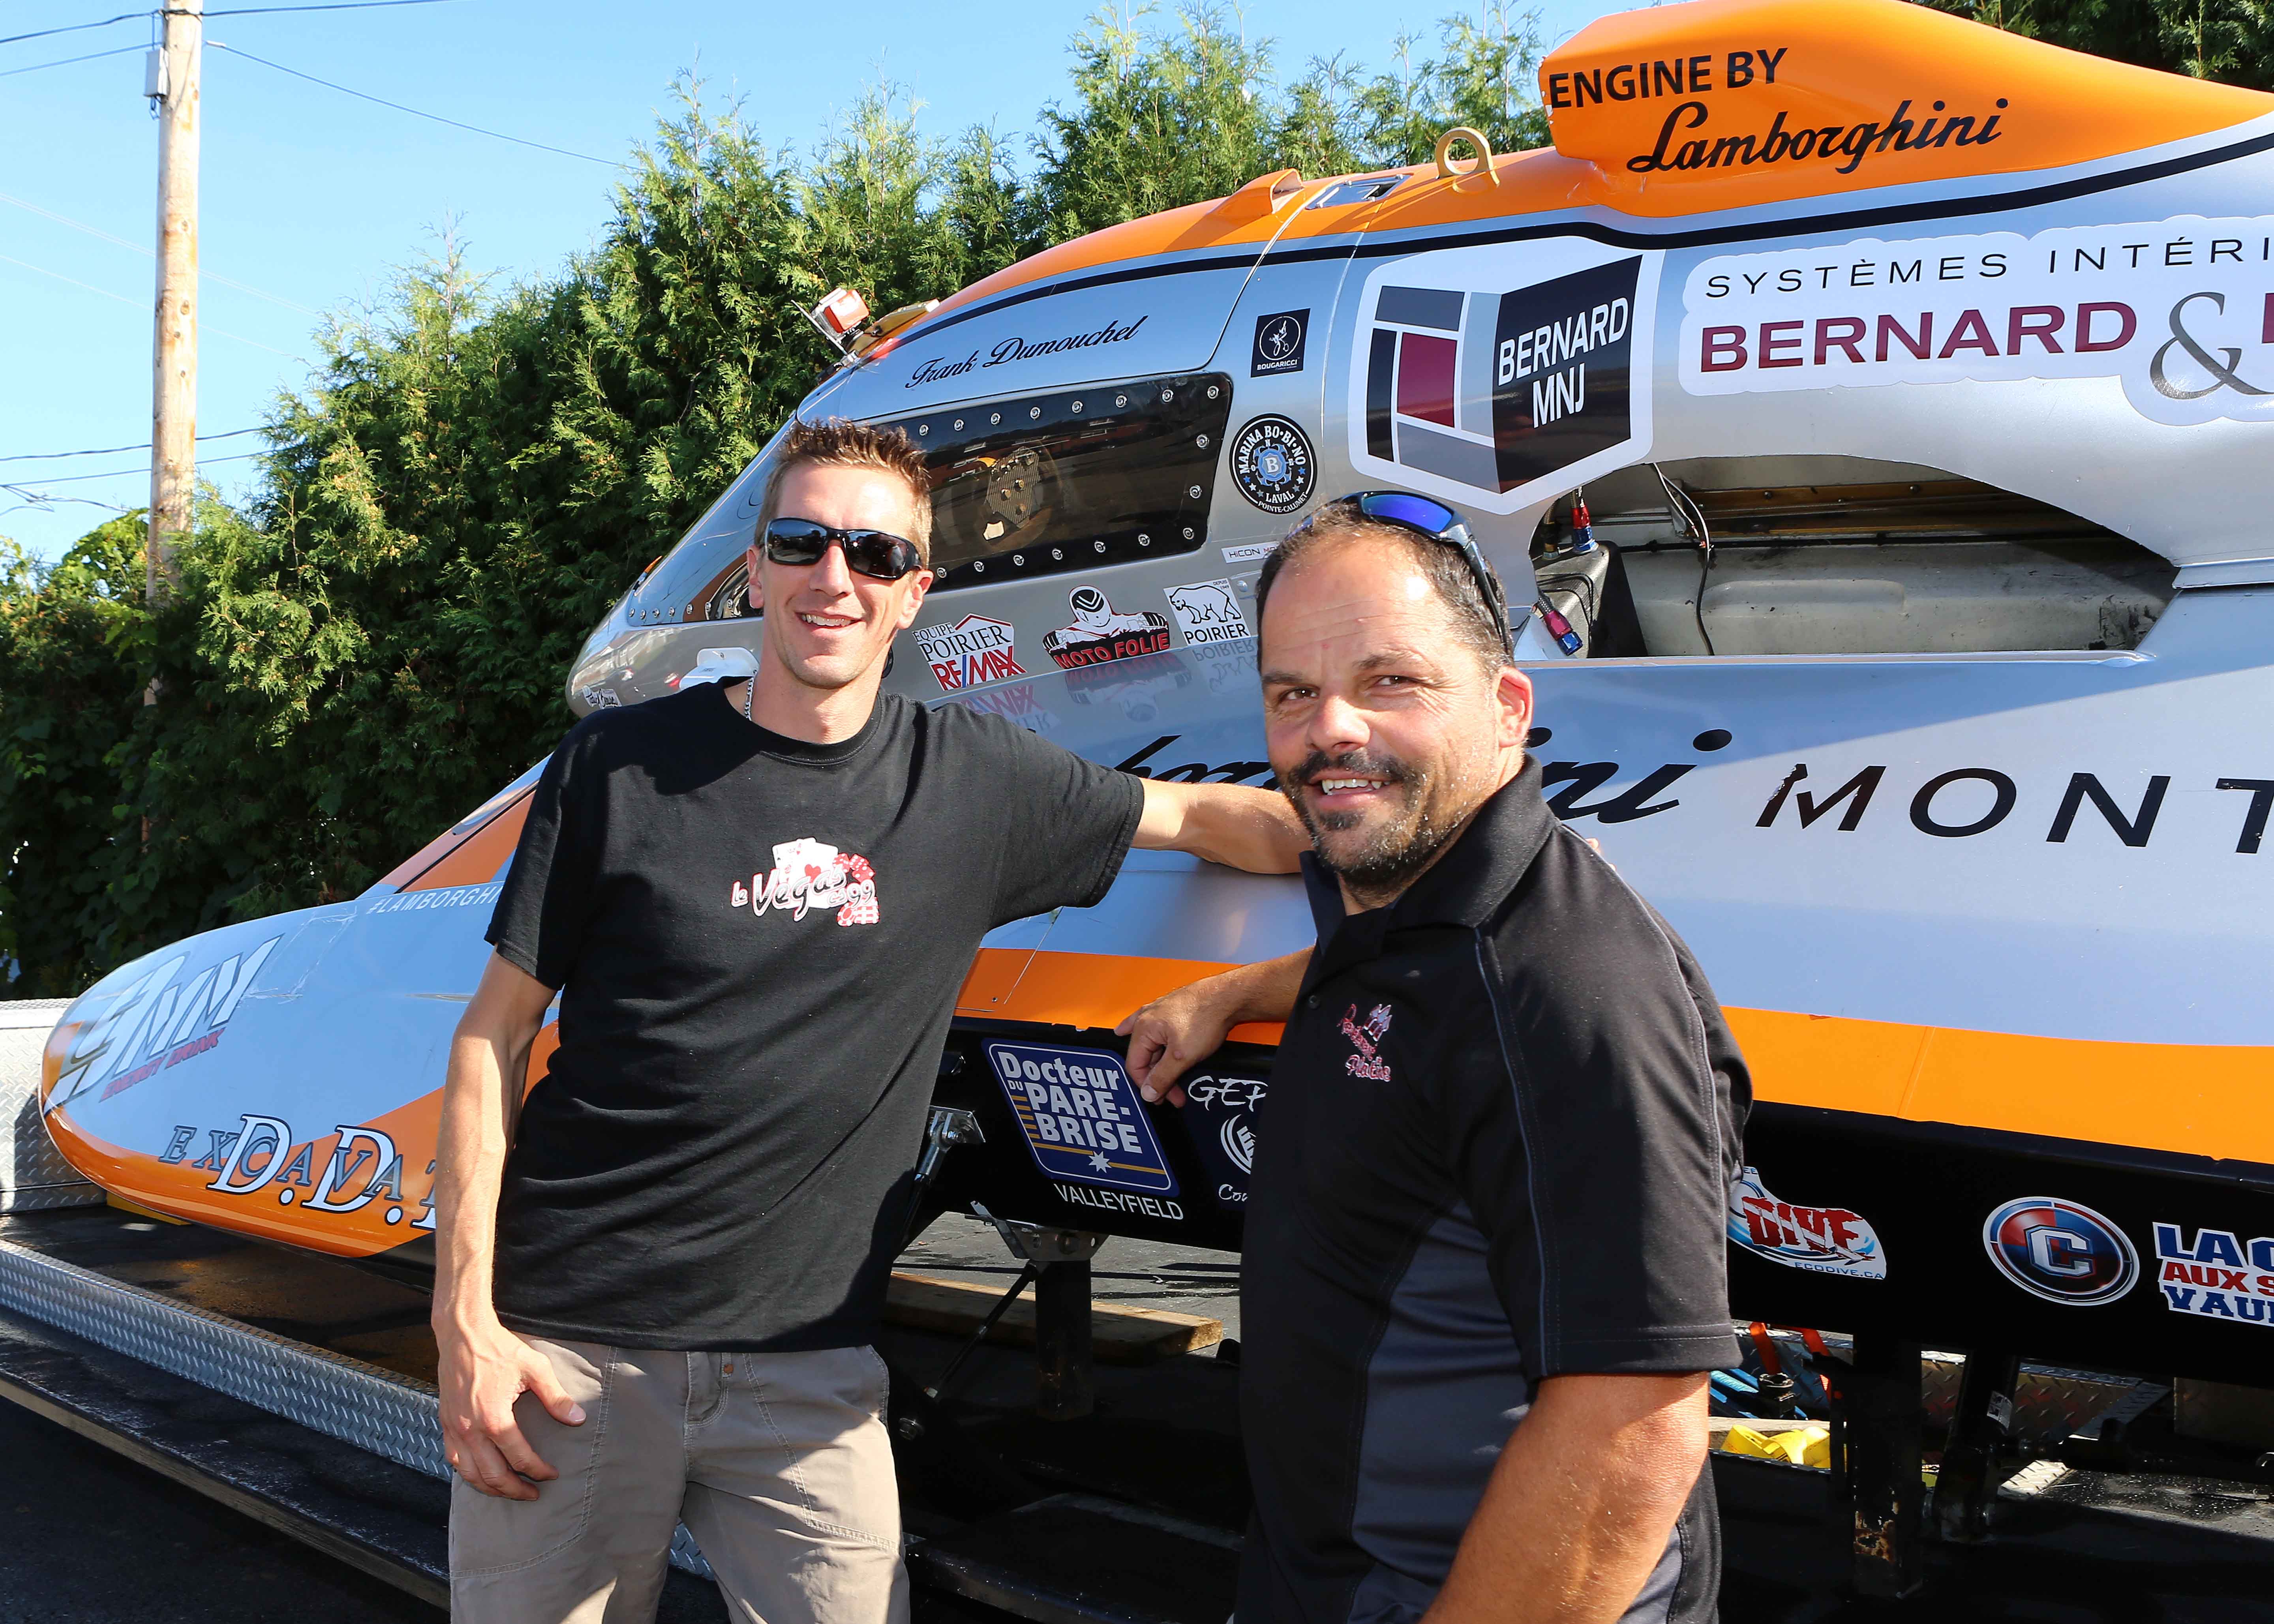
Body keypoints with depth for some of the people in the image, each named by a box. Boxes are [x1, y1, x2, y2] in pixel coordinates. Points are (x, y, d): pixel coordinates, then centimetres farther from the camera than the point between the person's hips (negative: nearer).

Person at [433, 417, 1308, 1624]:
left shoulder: (969, 781, 3)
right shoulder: (622, 765, -1)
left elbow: (1213, 816, 14)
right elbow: (494, 1037, 1)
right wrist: (465, 1322, -5)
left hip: (806, 1362, 1)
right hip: (572, 1344, -1)